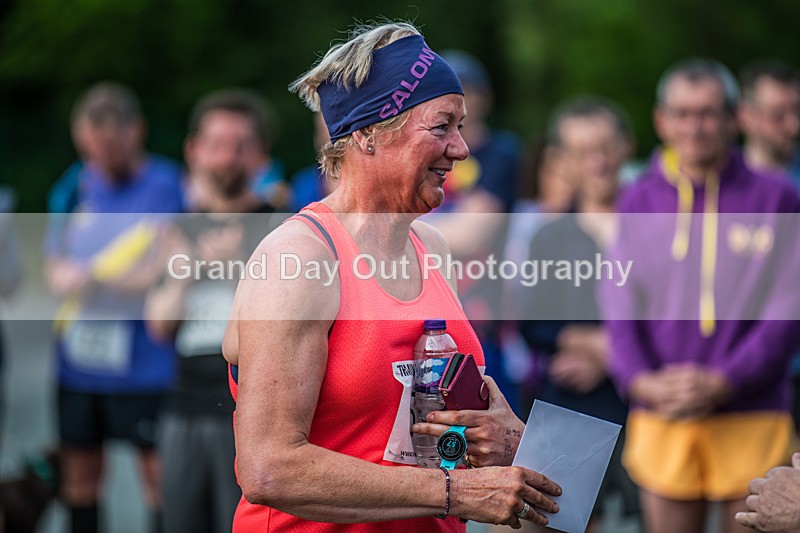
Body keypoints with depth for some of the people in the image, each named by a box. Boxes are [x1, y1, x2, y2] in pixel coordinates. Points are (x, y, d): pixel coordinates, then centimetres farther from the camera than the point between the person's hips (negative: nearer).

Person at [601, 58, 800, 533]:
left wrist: (723, 381, -14)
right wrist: (641, 381, -12)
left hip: (753, 420, -1)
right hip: (660, 418, 2)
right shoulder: (638, 201, 10)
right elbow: (619, 307, 6)